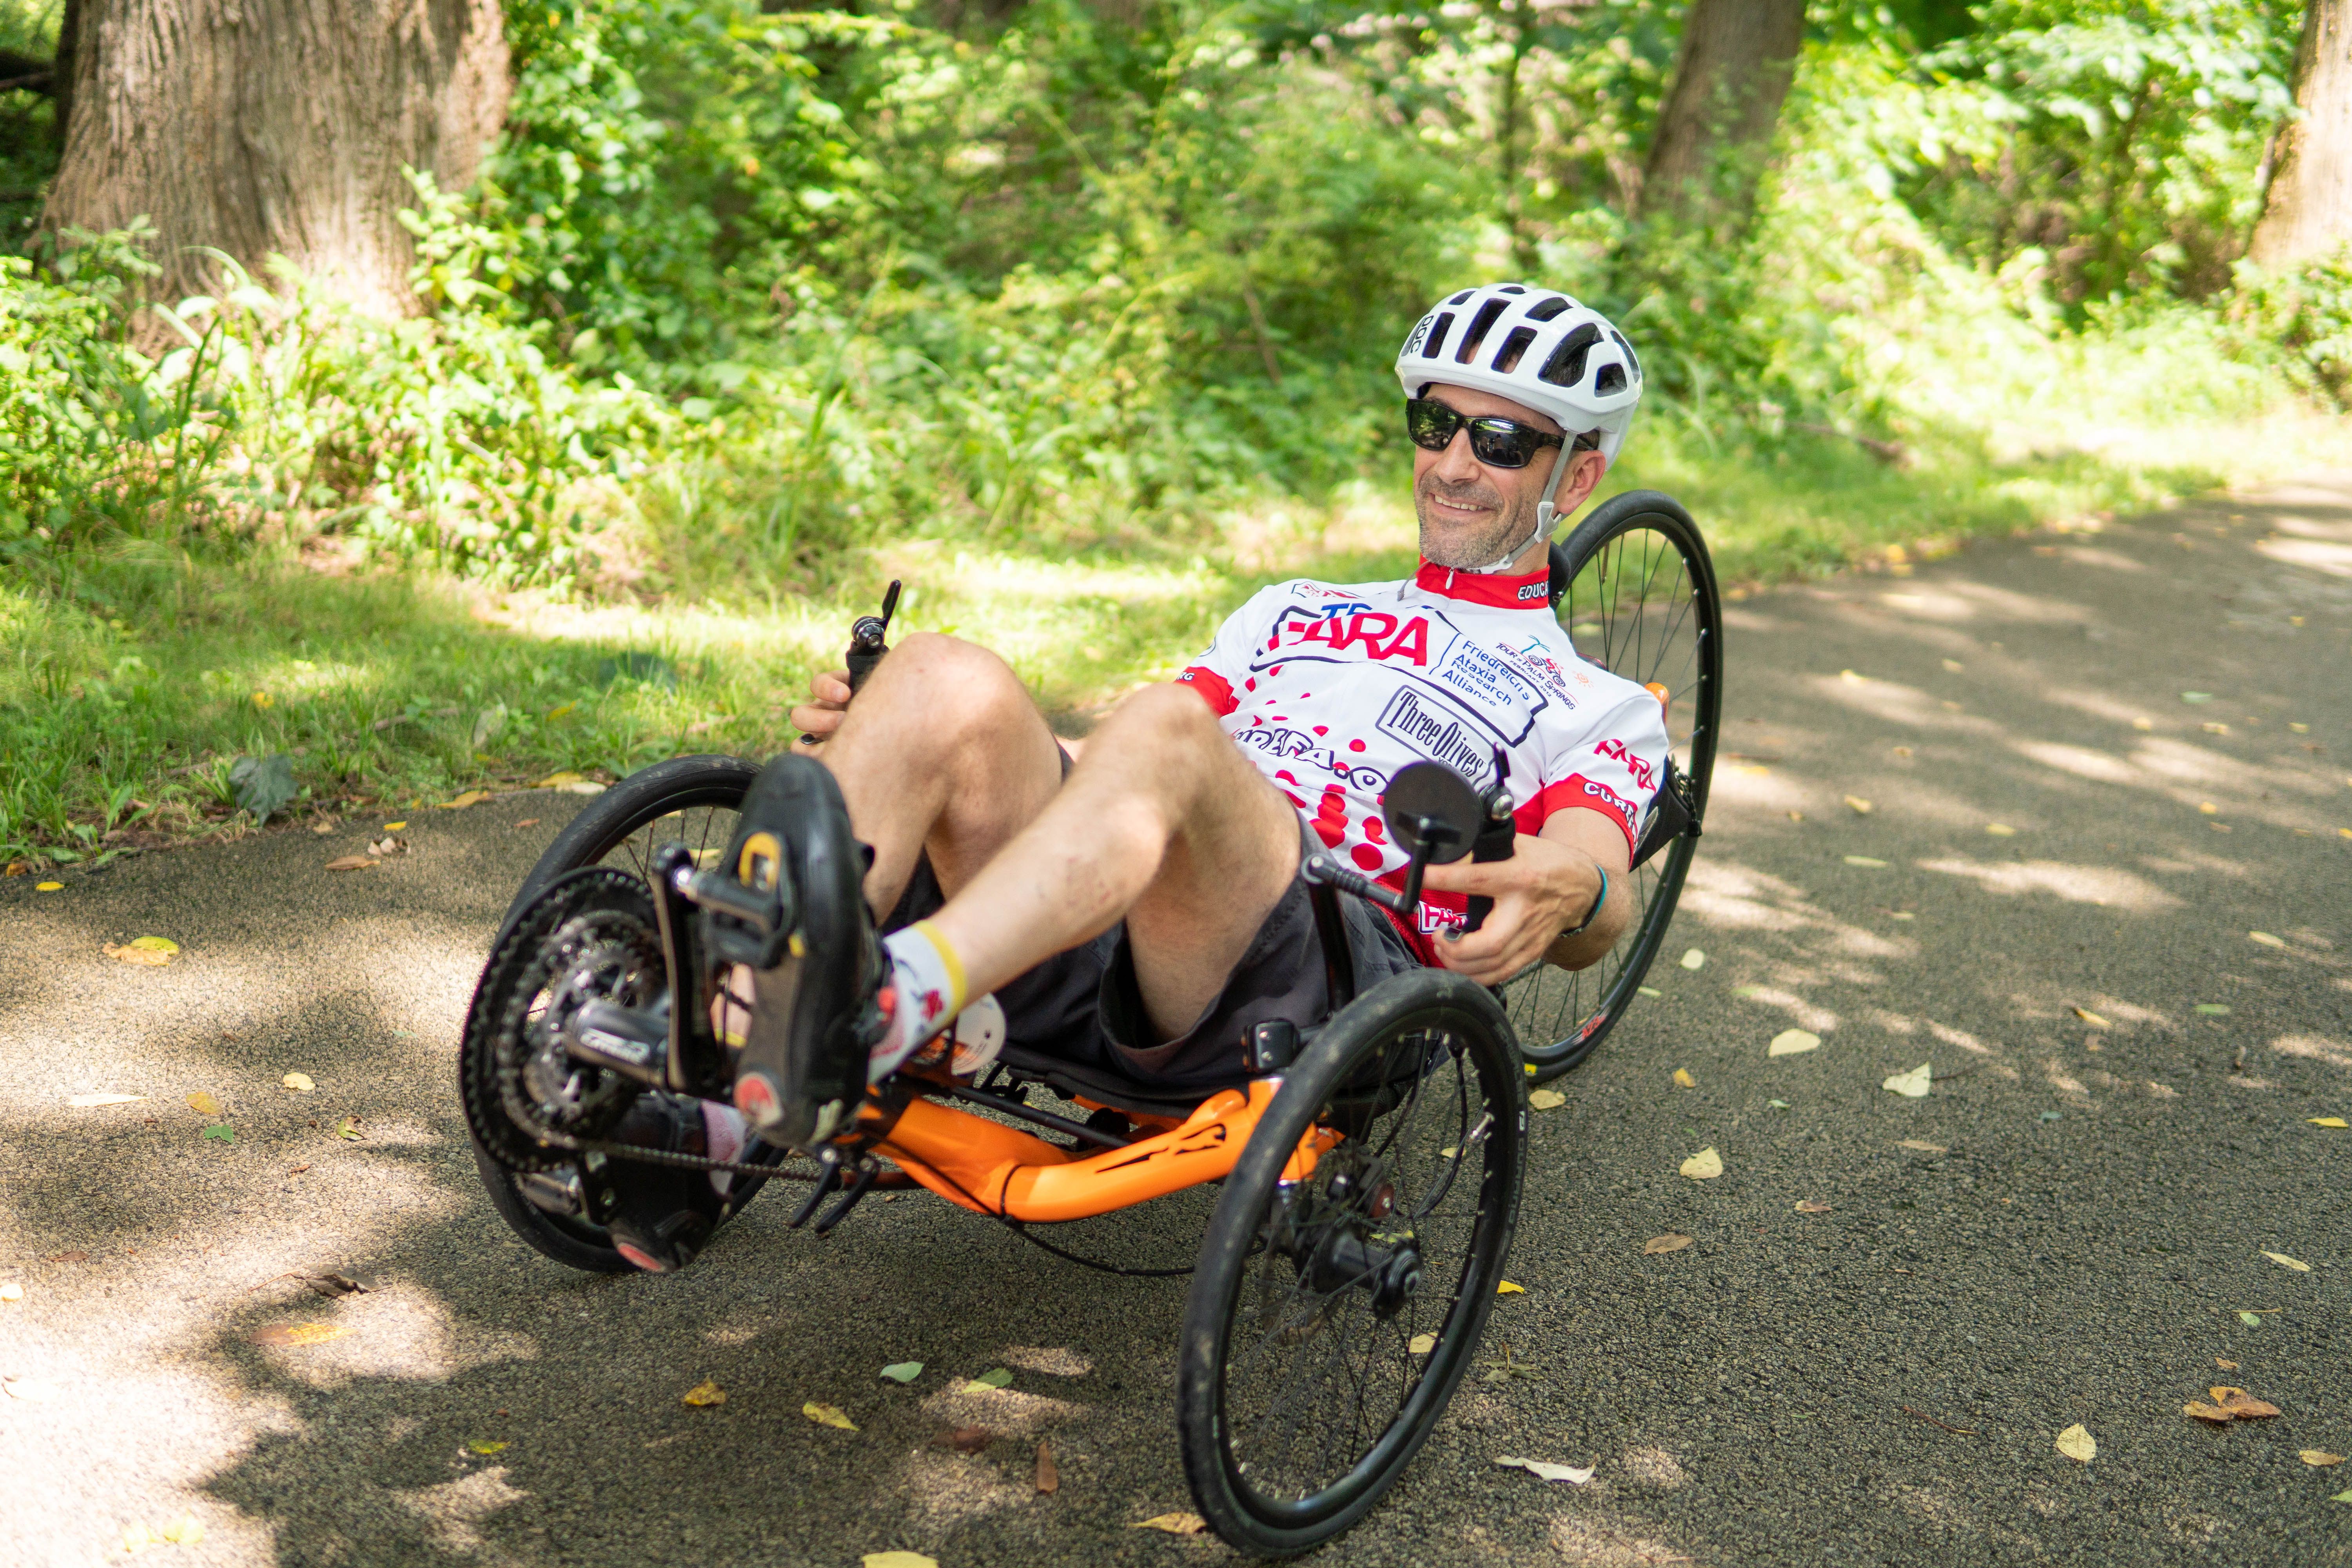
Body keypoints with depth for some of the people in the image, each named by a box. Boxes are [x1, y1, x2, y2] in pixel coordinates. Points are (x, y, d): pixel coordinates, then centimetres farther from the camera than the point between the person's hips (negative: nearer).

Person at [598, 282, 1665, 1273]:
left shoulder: (1598, 710, 23)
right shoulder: (1295, 612, 38)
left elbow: (1602, 893, 0)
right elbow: (1081, 765, 29)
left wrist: (1566, 890, -26)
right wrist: (881, 738, 12)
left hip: (1331, 969, -4)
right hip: (1090, 940, 5)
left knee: (1163, 727, -35)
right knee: (943, 677, -24)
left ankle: (875, 1018, -59)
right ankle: (717, 1091, -37)